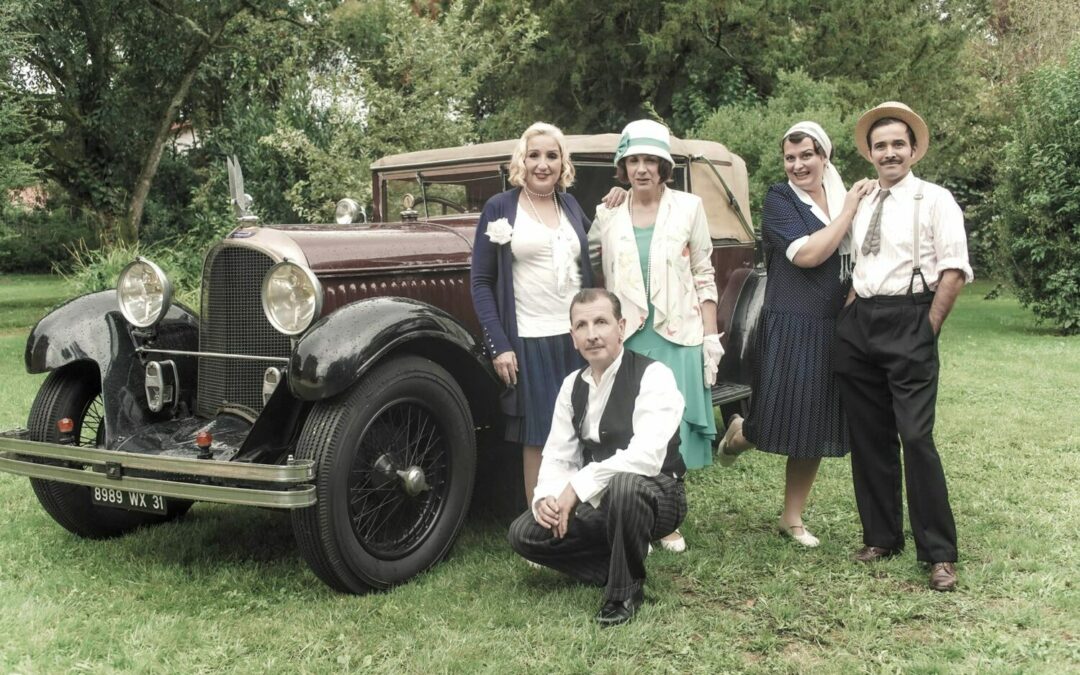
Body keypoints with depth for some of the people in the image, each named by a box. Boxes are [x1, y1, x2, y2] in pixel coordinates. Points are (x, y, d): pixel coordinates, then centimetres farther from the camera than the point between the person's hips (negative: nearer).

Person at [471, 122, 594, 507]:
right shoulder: (499, 208, -2)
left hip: (576, 338, 4)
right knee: (538, 437, 1)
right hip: (528, 342, -4)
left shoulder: (571, 206, 11)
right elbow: (481, 282, -4)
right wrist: (498, 344, -10)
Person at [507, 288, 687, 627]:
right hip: (599, 504, 6)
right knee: (524, 533, -8)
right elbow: (557, 455, 3)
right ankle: (623, 567, 3)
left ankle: (625, 592, -14)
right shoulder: (572, 385, 3)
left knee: (622, 486, -40)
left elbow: (646, 455, -32)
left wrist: (578, 486, -30)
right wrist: (547, 497, -19)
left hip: (654, 495, -6)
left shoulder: (652, 375, -19)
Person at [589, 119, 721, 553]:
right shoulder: (607, 214, 5)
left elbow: (703, 277, 3)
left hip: (678, 337, -1)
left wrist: (711, 338, -1)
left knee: (672, 432, 3)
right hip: (627, 338, 1)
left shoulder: (688, 207, 3)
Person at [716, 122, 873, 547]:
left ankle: (792, 519, 22)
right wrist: (848, 210, -15)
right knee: (779, 420, -3)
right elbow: (806, 254, -20)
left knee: (815, 428, 9)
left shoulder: (845, 197, 10)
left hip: (832, 328, 5)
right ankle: (739, 434, 33)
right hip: (789, 328, -5)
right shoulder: (779, 200, -6)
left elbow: (857, 260, 20)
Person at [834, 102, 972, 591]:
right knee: (869, 436, 10)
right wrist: (848, 312, 10)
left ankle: (939, 553, 0)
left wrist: (928, 328, -10)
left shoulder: (933, 200, -1)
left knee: (916, 437, -10)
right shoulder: (860, 205, 16)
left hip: (908, 324, -6)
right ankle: (881, 535, 24)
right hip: (858, 326, 6)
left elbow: (954, 270, -7)